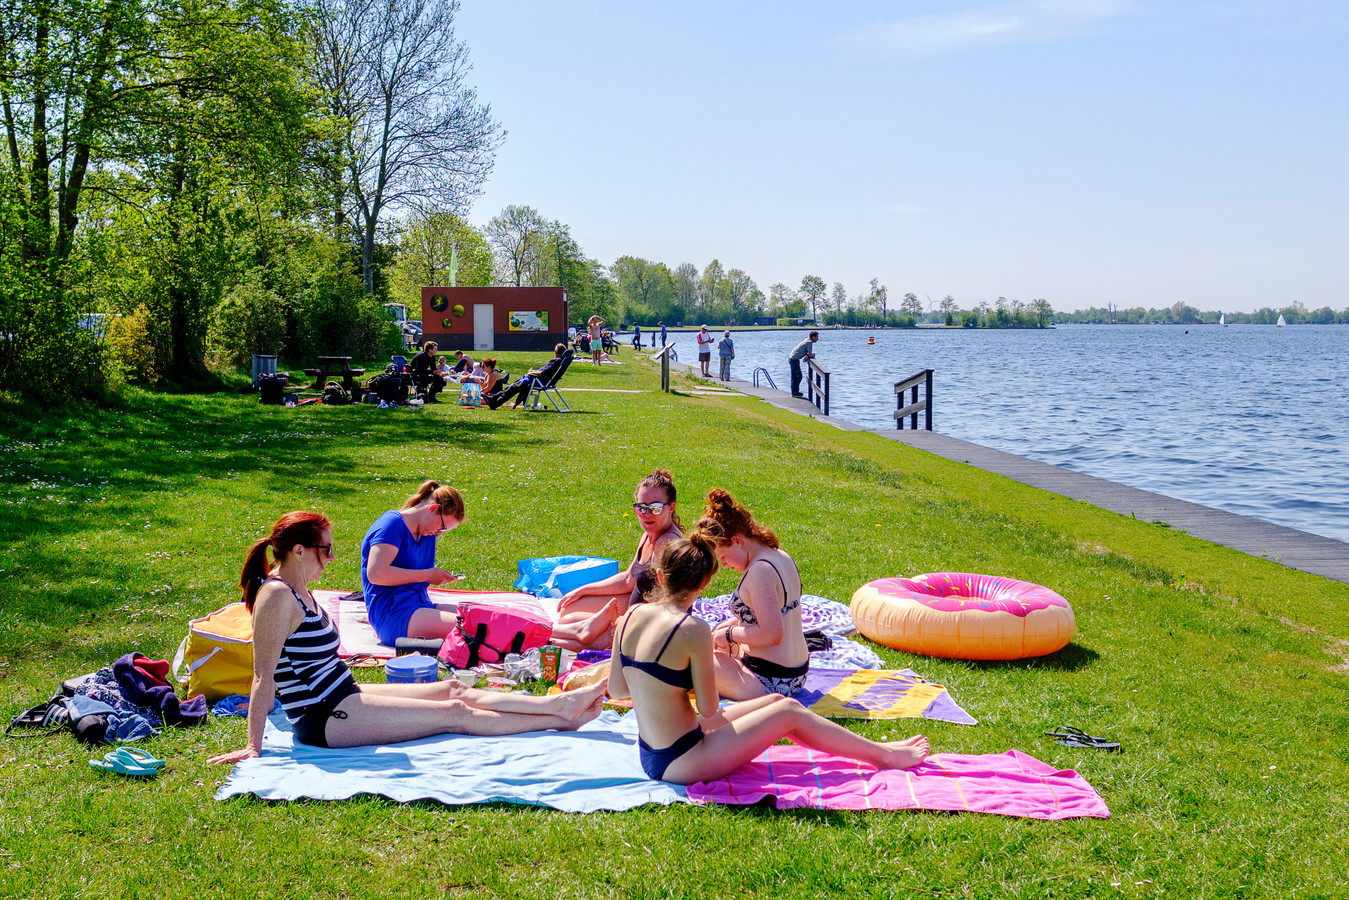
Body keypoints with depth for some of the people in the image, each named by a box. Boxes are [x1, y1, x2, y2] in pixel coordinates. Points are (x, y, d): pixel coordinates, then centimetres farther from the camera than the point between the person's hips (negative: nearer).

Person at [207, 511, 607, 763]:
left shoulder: (297, 590, 10)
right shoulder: (277, 597, -20)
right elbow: (263, 676, -20)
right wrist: (253, 746, -19)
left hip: (343, 697, 10)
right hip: (323, 721, -10)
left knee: (452, 689, 5)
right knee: (454, 714, -8)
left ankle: (559, 704, 4)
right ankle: (560, 720, -4)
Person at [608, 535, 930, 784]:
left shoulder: (631, 616, -2)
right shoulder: (693, 630, -23)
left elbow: (615, 688, 7)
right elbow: (709, 709, -15)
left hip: (650, 754, 8)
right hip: (681, 763, -8)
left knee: (779, 701, 16)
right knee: (790, 712, 6)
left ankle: (874, 749, 28)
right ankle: (885, 755, 23)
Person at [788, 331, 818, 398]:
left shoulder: (808, 340, 11)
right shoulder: (809, 343, -18)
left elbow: (808, 353, 19)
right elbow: (810, 355, -20)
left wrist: (807, 356, -1)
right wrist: (813, 355, 1)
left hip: (791, 358, 10)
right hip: (794, 359, -10)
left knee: (794, 376, 14)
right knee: (798, 376, -2)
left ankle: (794, 392, 20)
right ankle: (795, 392, 2)